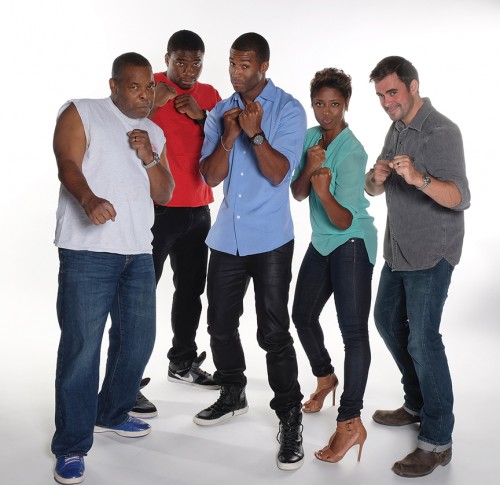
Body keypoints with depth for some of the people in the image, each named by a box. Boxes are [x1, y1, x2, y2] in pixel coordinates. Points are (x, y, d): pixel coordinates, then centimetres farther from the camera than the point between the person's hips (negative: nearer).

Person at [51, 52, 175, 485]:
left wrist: (148, 158, -2)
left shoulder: (154, 133, 20)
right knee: (82, 346, -5)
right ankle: (72, 446, 7)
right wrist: (89, 198, -33)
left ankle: (111, 414, 34)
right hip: (87, 253, -6)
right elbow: (67, 163, -12)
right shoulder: (81, 113, 3)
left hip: (139, 253, 6)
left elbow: (164, 194, 16)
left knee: (138, 340, 12)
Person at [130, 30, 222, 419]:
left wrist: (202, 117, -9)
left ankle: (183, 362, 29)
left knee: (192, 288, 13)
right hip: (155, 207, -6)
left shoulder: (209, 95, 10)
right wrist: (153, 105, -23)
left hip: (197, 209, 6)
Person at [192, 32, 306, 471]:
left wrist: (256, 134, -25)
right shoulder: (220, 112, 8)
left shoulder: (288, 110, -5)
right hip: (227, 237, 5)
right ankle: (232, 396, 34)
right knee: (220, 324, 14)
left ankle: (290, 418, 6)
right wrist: (228, 137, -14)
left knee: (273, 332, -6)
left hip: (269, 240, -5)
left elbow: (278, 173, -12)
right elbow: (210, 177, 1)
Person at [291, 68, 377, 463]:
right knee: (302, 315, 17)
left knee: (353, 330, -8)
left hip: (351, 244, -8)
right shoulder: (310, 137, 2)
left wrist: (325, 192, -39)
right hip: (321, 242, 8)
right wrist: (308, 169, -22)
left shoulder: (352, 153, -19)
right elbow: (297, 195, -3)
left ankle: (351, 422, -4)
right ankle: (326, 377, 42)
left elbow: (343, 221, -21)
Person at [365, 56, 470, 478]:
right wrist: (376, 177, -16)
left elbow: (460, 198, -27)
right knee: (388, 321, 18)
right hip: (399, 249, 9)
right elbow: (373, 190, 7)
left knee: (422, 339, -9)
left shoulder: (441, 132, -17)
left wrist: (419, 179, -44)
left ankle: (437, 440, 3)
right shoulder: (396, 130, 10)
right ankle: (417, 404, 35)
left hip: (431, 253, -9)